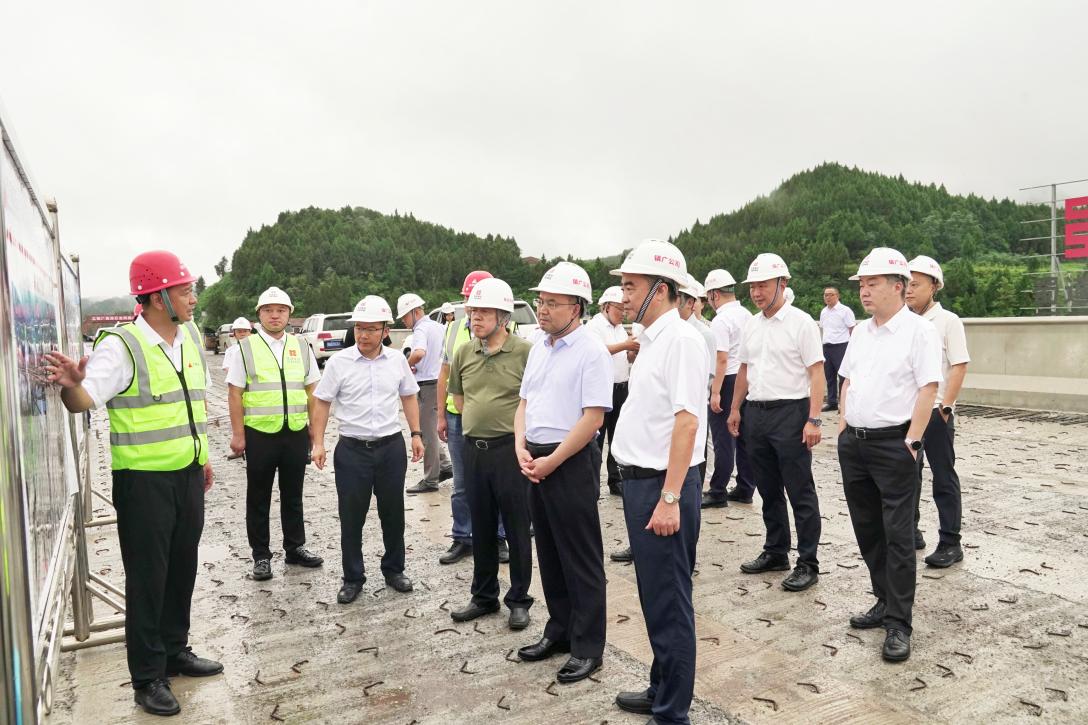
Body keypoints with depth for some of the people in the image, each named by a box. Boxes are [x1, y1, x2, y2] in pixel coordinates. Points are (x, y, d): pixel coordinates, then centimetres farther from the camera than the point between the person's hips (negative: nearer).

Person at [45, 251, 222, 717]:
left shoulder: (190, 336, 7)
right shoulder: (121, 345, -14)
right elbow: (85, 400, -24)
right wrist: (72, 385, -47)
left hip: (188, 475, 6)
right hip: (144, 480, -6)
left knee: (182, 568, 17)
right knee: (147, 577, 5)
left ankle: (175, 651, 35)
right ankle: (148, 677, 20)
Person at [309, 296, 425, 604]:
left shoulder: (397, 360, 1)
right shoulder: (339, 362, -6)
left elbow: (409, 397, 12)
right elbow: (322, 402, 0)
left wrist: (416, 434, 7)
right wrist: (318, 443, -6)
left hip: (391, 447, 2)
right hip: (352, 449, -2)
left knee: (393, 513, 12)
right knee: (351, 517, 6)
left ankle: (394, 569, 30)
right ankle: (353, 578, 22)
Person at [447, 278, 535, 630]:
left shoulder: (525, 352, -12)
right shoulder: (463, 353, 5)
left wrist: (514, 426, -5)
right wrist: (479, 421, 12)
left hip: (510, 448, -5)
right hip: (474, 448, 5)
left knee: (516, 529, 7)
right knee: (481, 529, 16)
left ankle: (519, 600, 23)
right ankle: (484, 597, 31)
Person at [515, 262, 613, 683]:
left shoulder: (591, 351, -13)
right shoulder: (539, 349, 11)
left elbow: (593, 417, -19)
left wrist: (551, 462, -16)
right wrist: (521, 447, 0)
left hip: (572, 463, -8)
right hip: (537, 463, 8)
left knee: (581, 560, 4)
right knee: (549, 553, 17)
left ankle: (587, 647, 17)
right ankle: (559, 630, 33)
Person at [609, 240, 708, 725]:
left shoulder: (680, 340, -16)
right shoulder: (651, 340, 12)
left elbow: (686, 420, -22)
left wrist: (669, 499, -24)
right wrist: (640, 486, 15)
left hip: (662, 485, -9)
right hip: (639, 480, 9)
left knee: (669, 603, 4)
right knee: (654, 597, 20)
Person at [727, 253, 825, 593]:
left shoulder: (801, 322, -8)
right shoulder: (751, 325, 11)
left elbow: (816, 374, -12)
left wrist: (813, 419, -18)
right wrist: (736, 409, 16)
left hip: (790, 412, -7)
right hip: (756, 413, 7)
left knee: (800, 492, 0)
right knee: (768, 489, 15)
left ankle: (807, 564, 9)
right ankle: (775, 552, 28)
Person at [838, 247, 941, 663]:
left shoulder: (919, 330, -10)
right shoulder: (861, 332, 12)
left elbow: (928, 389, -14)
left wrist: (911, 441, -16)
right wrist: (843, 426, 10)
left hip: (892, 444, -7)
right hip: (853, 442, 7)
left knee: (897, 535, -1)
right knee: (867, 530, 15)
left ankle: (898, 623, 8)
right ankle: (885, 601, 30)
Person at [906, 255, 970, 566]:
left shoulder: (948, 321, -5)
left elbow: (959, 366, -9)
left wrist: (945, 407, -14)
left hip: (935, 412, -5)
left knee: (943, 478, 3)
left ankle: (951, 543, 11)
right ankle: (910, 531, 27)